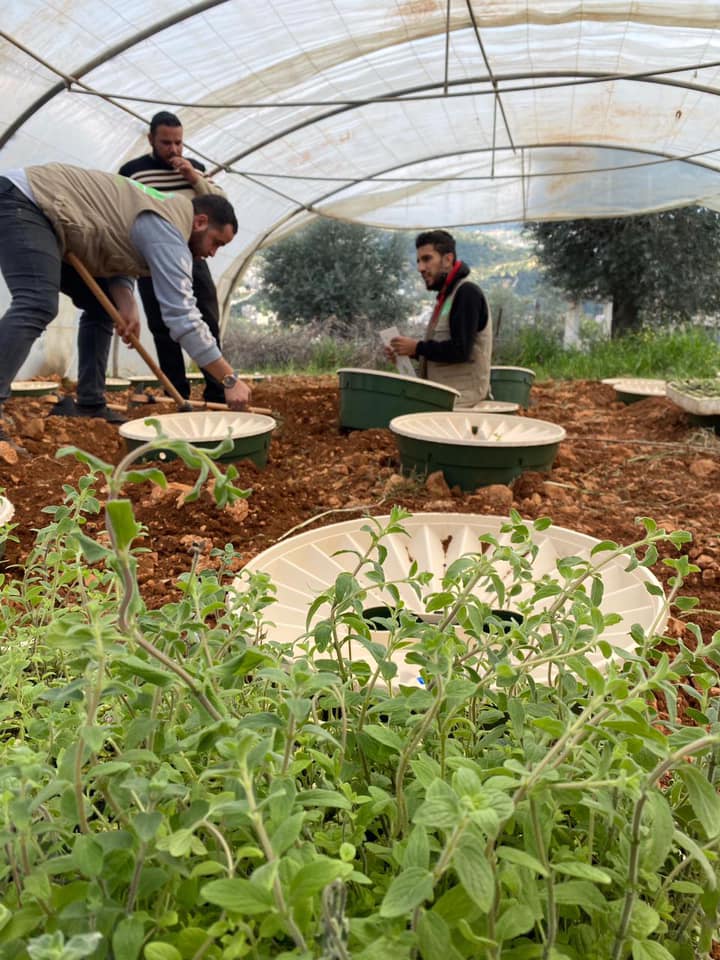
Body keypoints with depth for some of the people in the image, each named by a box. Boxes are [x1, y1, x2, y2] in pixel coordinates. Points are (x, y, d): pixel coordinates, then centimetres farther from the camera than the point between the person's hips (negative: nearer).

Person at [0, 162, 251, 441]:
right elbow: (182, 315, -26)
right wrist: (230, 379, -25)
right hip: (24, 202, -10)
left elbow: (115, 258, 11)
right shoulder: (168, 231, -20)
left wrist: (126, 306, -11)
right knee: (37, 307, -28)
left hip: (43, 209, 10)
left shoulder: (165, 214, 12)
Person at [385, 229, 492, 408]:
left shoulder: (467, 292, -13)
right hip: (440, 391, 9)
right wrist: (407, 351, 6)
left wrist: (417, 347, -14)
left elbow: (460, 350, -22)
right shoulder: (446, 296, 18)